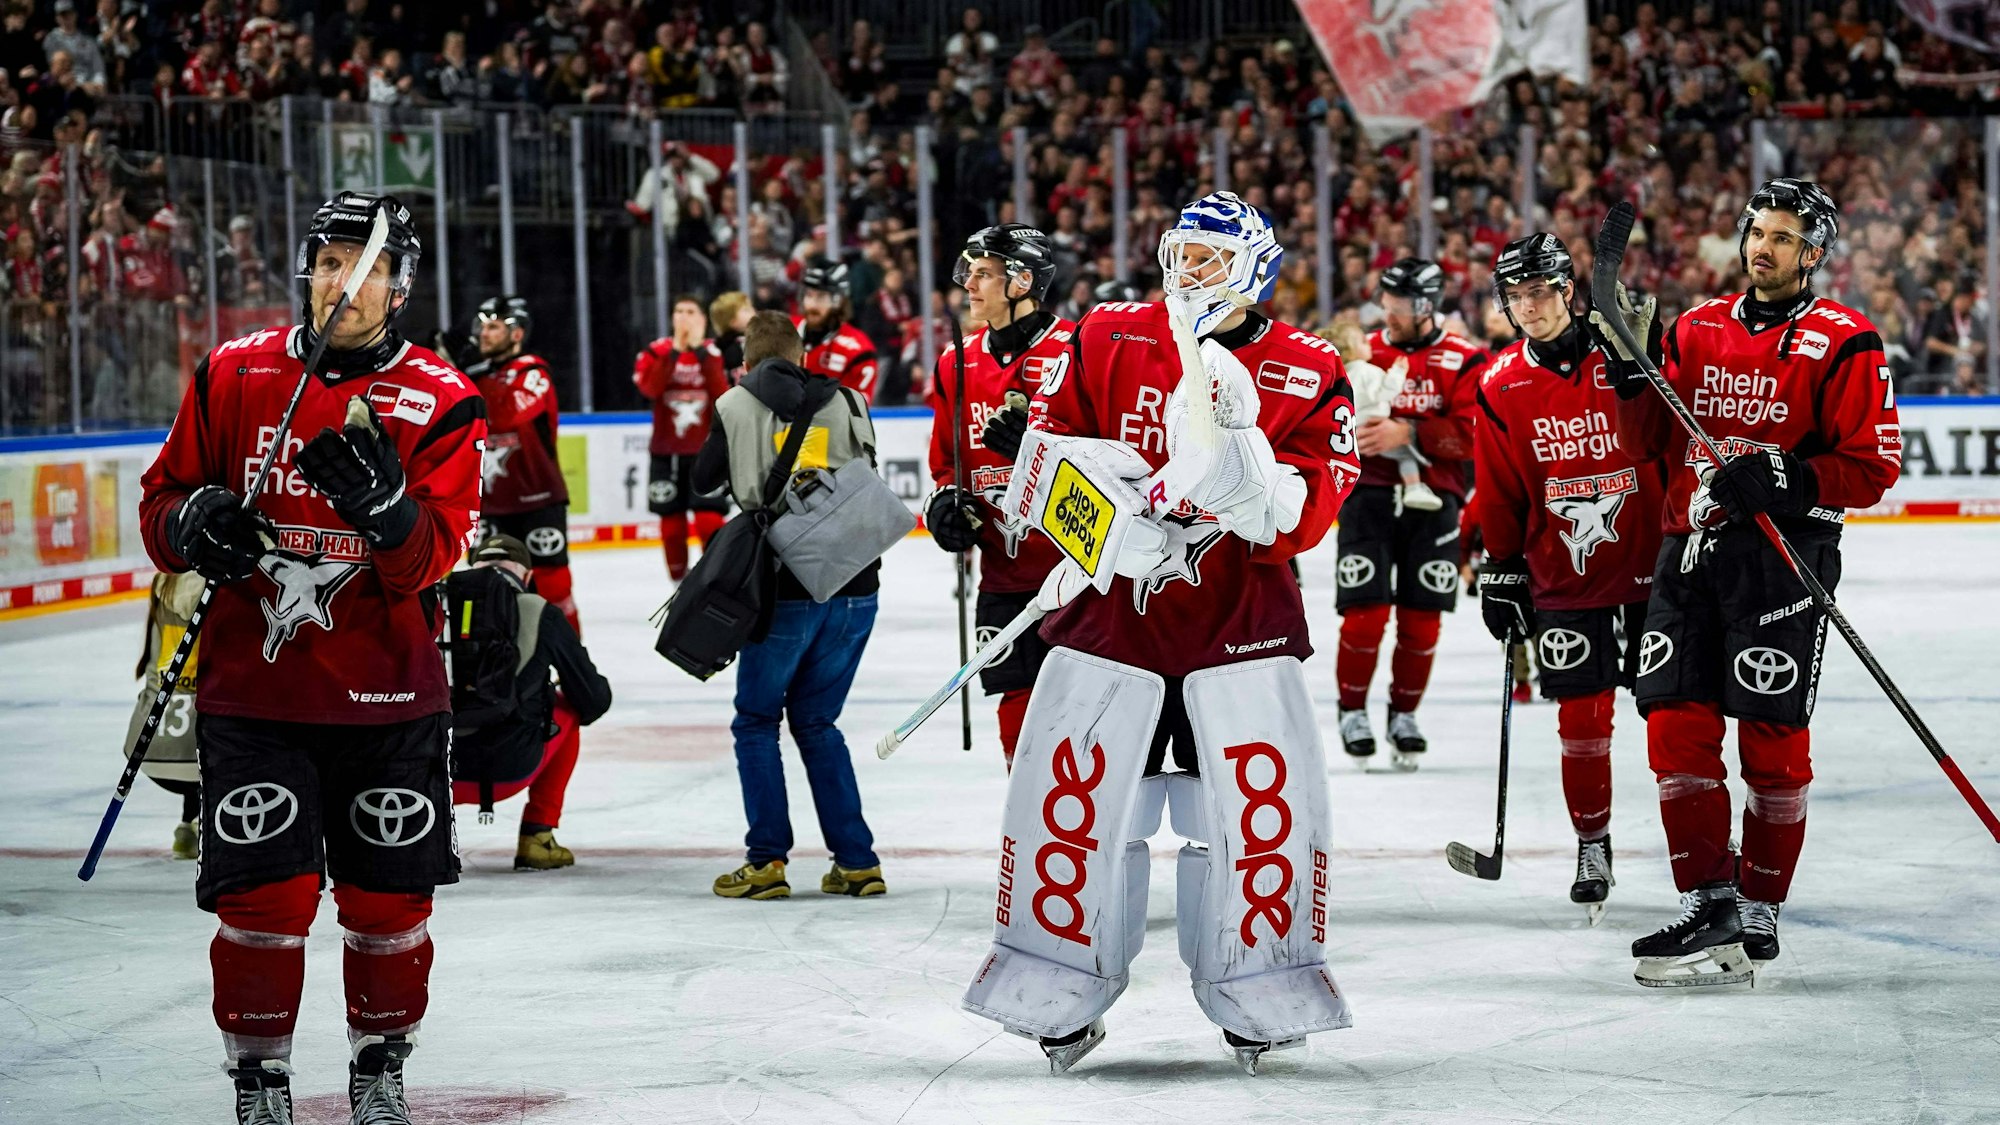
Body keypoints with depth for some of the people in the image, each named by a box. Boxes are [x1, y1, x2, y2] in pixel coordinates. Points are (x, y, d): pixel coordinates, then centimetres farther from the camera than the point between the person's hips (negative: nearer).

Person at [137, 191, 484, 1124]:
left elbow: (431, 556, -11)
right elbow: (161, 497, 8)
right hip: (253, 688, 0)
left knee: (389, 901, 7)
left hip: (389, 697, 0)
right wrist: (192, 521, -14)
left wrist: (384, 505, -31)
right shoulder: (234, 375, 2)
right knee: (265, 897, -5)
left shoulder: (442, 403, -2)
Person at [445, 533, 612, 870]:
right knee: (566, 712, 28)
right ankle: (536, 839, 23)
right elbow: (593, 701, 11)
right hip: (510, 768, -3)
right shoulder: (540, 613, 4)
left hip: (442, 770, 3)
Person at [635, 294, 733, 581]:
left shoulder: (715, 352, 1)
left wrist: (700, 351, -18)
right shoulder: (657, 352, 2)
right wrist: (675, 352, -21)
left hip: (704, 450, -2)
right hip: (666, 452, 2)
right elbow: (649, 388, -17)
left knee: (709, 520, -12)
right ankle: (679, 580, 20)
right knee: (672, 521, 6)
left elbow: (723, 393, -15)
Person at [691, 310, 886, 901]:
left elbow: (703, 479, 15)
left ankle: (767, 859, 3)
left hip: (786, 590, -3)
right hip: (855, 587, 3)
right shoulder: (849, 403, 7)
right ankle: (857, 861, 10)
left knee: (757, 719, 11)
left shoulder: (737, 405, 1)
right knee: (815, 721, 16)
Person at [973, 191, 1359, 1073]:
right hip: (1109, 607, 1)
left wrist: (1239, 450, -26)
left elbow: (1306, 512, -9)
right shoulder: (1108, 341, 4)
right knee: (1070, 798, -1)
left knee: (1263, 806, -4)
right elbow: (1045, 448, 0)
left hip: (1242, 622, -1)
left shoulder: (1308, 374, 0)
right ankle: (1061, 996, 13)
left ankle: (1259, 998, 13)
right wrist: (1118, 504, -16)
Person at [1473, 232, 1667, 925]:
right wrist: (1500, 575, 9)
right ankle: (1592, 847, 16)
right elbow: (1497, 496, 9)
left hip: (1650, 568, -2)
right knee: (1582, 717, 3)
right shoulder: (1501, 387, 3)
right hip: (1563, 579, 2)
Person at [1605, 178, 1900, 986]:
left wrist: (1786, 480, -21)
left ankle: (1757, 915, 7)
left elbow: (1873, 467, -7)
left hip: (1783, 555, -5)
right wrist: (1632, 376, -4)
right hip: (1690, 551, 5)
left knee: (1772, 740, -2)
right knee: (1676, 728, -1)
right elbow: (1649, 446, 13)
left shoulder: (1843, 344, -3)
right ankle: (1707, 908, 3)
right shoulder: (1696, 330, 13)